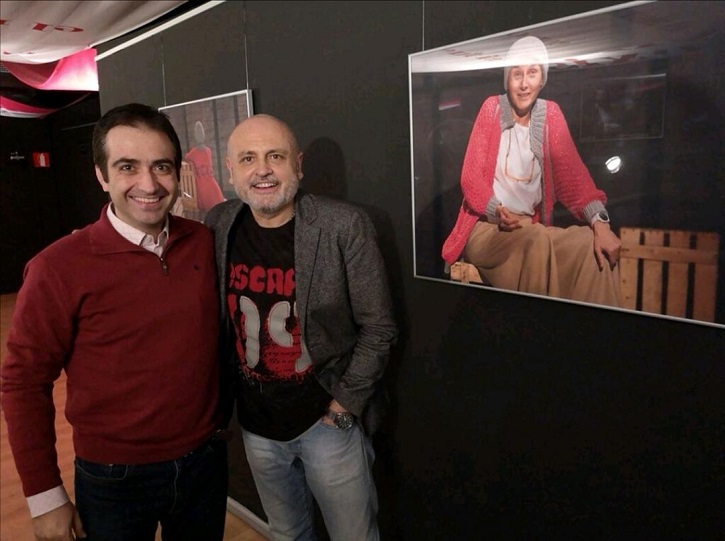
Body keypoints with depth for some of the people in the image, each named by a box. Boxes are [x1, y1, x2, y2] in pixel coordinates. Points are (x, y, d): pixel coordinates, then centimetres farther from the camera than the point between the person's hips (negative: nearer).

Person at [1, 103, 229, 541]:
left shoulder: (205, 243, -6)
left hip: (206, 461, 3)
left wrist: (220, 418, 10)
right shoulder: (59, 267, -17)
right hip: (114, 480, -3)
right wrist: (45, 497, -6)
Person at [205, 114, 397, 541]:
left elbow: (378, 328, -11)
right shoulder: (218, 226, -4)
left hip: (327, 422, -3)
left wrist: (344, 406, -11)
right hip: (257, 426, 4)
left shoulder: (344, 226, -16)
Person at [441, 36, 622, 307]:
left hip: (531, 226, 4)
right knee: (537, 243, -34)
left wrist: (600, 222, -17)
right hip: (486, 226, -4)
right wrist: (499, 212, -23)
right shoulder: (492, 108, 0)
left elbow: (571, 173, 0)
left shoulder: (550, 114, 8)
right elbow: (470, 176, -4)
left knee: (593, 244, -21)